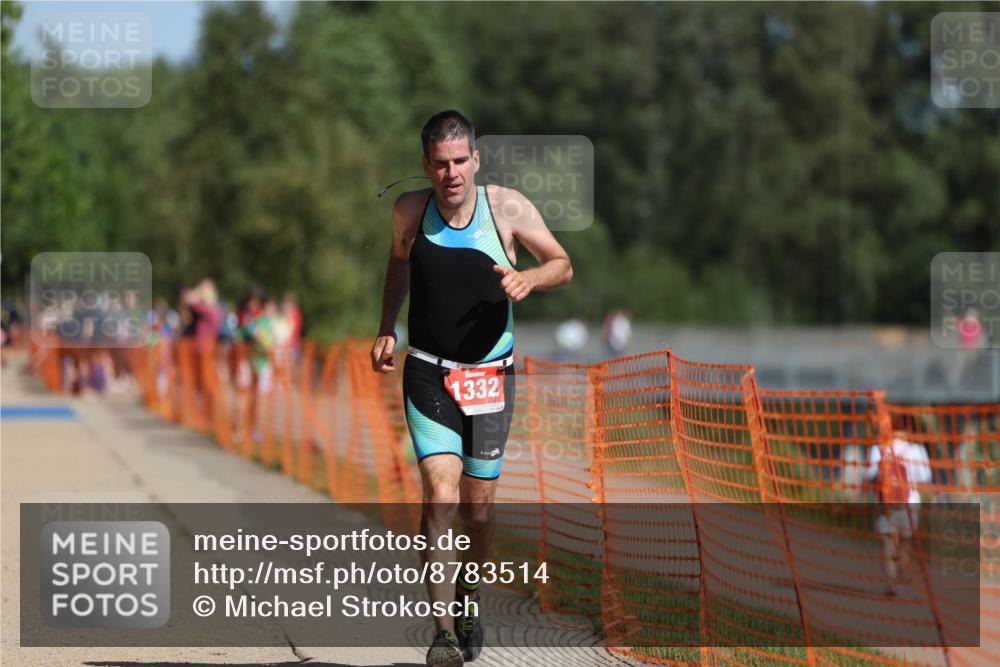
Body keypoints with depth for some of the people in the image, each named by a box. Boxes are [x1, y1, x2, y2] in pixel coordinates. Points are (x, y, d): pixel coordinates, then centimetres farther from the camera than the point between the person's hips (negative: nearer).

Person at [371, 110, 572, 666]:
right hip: (427, 373, -1)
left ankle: (469, 598, 36)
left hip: (490, 375, 1)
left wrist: (528, 278, -19)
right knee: (440, 494, -17)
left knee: (479, 504, 9)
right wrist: (387, 330, 11)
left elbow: (563, 265, 2)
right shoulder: (410, 211, -4)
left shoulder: (507, 208, -8)